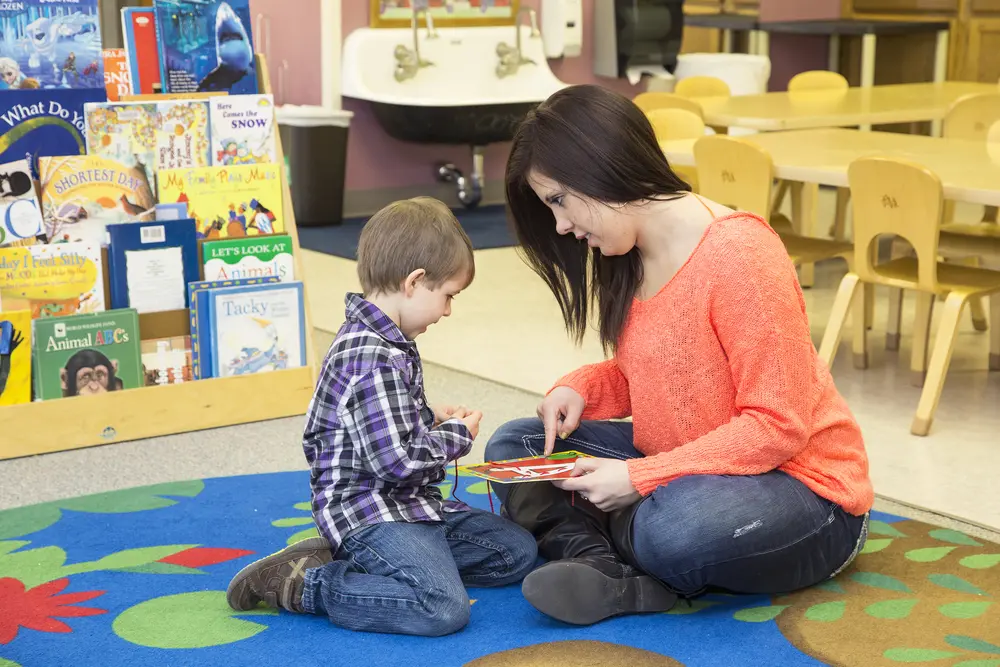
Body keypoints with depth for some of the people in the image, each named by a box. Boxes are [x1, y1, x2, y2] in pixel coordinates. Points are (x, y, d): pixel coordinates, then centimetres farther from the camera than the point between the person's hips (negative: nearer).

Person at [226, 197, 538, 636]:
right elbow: (397, 461, -25)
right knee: (444, 608, -28)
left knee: (517, 551, 12)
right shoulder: (375, 360, -23)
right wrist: (455, 435, -8)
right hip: (367, 511, -11)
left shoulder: (380, 341, 11)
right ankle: (300, 583, -11)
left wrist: (431, 419, 11)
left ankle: (349, 562, 7)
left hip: (409, 506, 11)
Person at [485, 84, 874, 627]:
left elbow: (779, 424, -23)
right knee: (515, 445, -1)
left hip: (795, 482, -8)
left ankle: (590, 544, -4)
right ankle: (608, 573, -26)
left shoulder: (738, 254, -23)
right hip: (681, 470, 9)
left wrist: (639, 478, -25)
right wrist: (578, 390, -6)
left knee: (676, 528, -39)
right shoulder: (629, 258, 2)